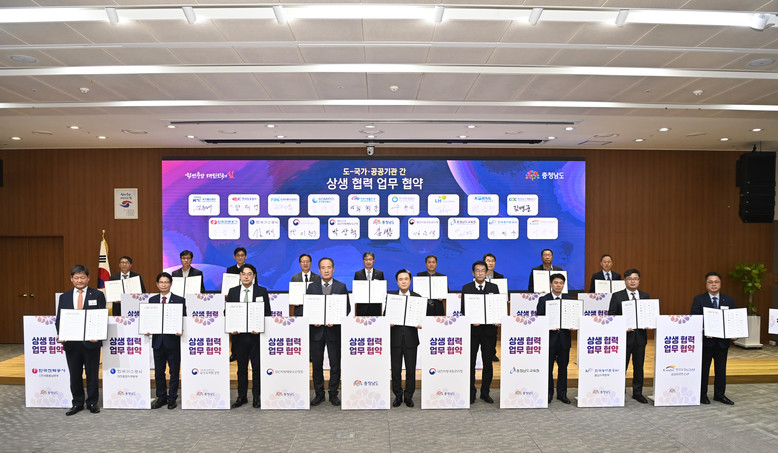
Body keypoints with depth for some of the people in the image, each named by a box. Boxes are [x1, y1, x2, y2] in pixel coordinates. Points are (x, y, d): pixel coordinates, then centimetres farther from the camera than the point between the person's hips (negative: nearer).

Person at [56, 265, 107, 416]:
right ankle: (77, 403, 25)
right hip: (71, 342, 3)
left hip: (91, 341, -2)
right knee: (74, 375, 12)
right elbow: (59, 319, 7)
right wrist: (60, 334, -11)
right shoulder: (64, 297, 9)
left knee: (92, 374, 7)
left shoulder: (98, 295, 1)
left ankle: (92, 403, 20)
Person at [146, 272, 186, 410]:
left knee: (174, 371, 6)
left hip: (173, 340, -3)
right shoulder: (152, 300, 8)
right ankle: (161, 397, 25)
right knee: (159, 371, 12)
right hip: (158, 341, 3)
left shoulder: (179, 300, -1)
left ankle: (172, 398, 18)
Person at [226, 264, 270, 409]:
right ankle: (241, 397, 22)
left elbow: (267, 313, 1)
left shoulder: (262, 291, 2)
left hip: (256, 335, -2)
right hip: (239, 335, 2)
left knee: (257, 367, 4)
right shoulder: (232, 292, 7)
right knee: (241, 368, 11)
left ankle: (257, 397, 15)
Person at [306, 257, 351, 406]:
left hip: (334, 330, -1)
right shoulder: (312, 287, 6)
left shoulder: (341, 287, 3)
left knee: (335, 364, 4)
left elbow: (347, 307, 2)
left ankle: (333, 394, 17)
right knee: (317, 364, 8)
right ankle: (319, 394, 21)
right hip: (316, 330, 1)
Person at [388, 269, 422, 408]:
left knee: (411, 369, 5)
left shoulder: (417, 297, 5)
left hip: (411, 339, 0)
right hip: (395, 338, 0)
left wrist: (420, 324, -16)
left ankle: (409, 396, 20)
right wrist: (388, 322, -16)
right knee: (395, 369, 6)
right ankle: (398, 396, 21)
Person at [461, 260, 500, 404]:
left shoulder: (494, 287, 8)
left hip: (489, 329, 1)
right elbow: (463, 309, 2)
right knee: (470, 362, 4)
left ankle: (485, 392, 20)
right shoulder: (466, 288, 5)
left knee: (488, 362, 7)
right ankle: (471, 393, 14)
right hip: (472, 329, -1)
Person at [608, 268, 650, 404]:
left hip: (640, 336, 3)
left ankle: (637, 392, 25)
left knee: (639, 366, 12)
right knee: (621, 366, 2)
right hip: (624, 336, -3)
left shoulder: (645, 296, 10)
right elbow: (611, 316, -3)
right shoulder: (617, 296, -1)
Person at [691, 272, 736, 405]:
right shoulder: (698, 299, -3)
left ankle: (719, 394, 25)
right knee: (703, 368, 6)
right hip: (705, 340, -3)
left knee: (721, 369, 12)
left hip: (722, 340, 3)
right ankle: (702, 394, 16)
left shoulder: (729, 300, 7)